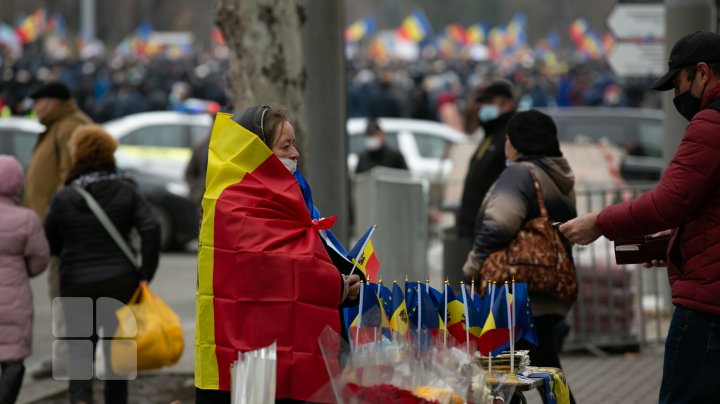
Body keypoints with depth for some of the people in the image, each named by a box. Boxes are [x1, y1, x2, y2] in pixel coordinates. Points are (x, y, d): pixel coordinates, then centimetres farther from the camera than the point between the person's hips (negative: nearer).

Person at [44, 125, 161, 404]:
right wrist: (145, 275, -8)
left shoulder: (62, 199, -3)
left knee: (80, 351, 1)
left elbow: (50, 246, 2)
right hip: (120, 283, 1)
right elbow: (151, 228, -12)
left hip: (77, 286, -1)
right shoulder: (126, 192, 0)